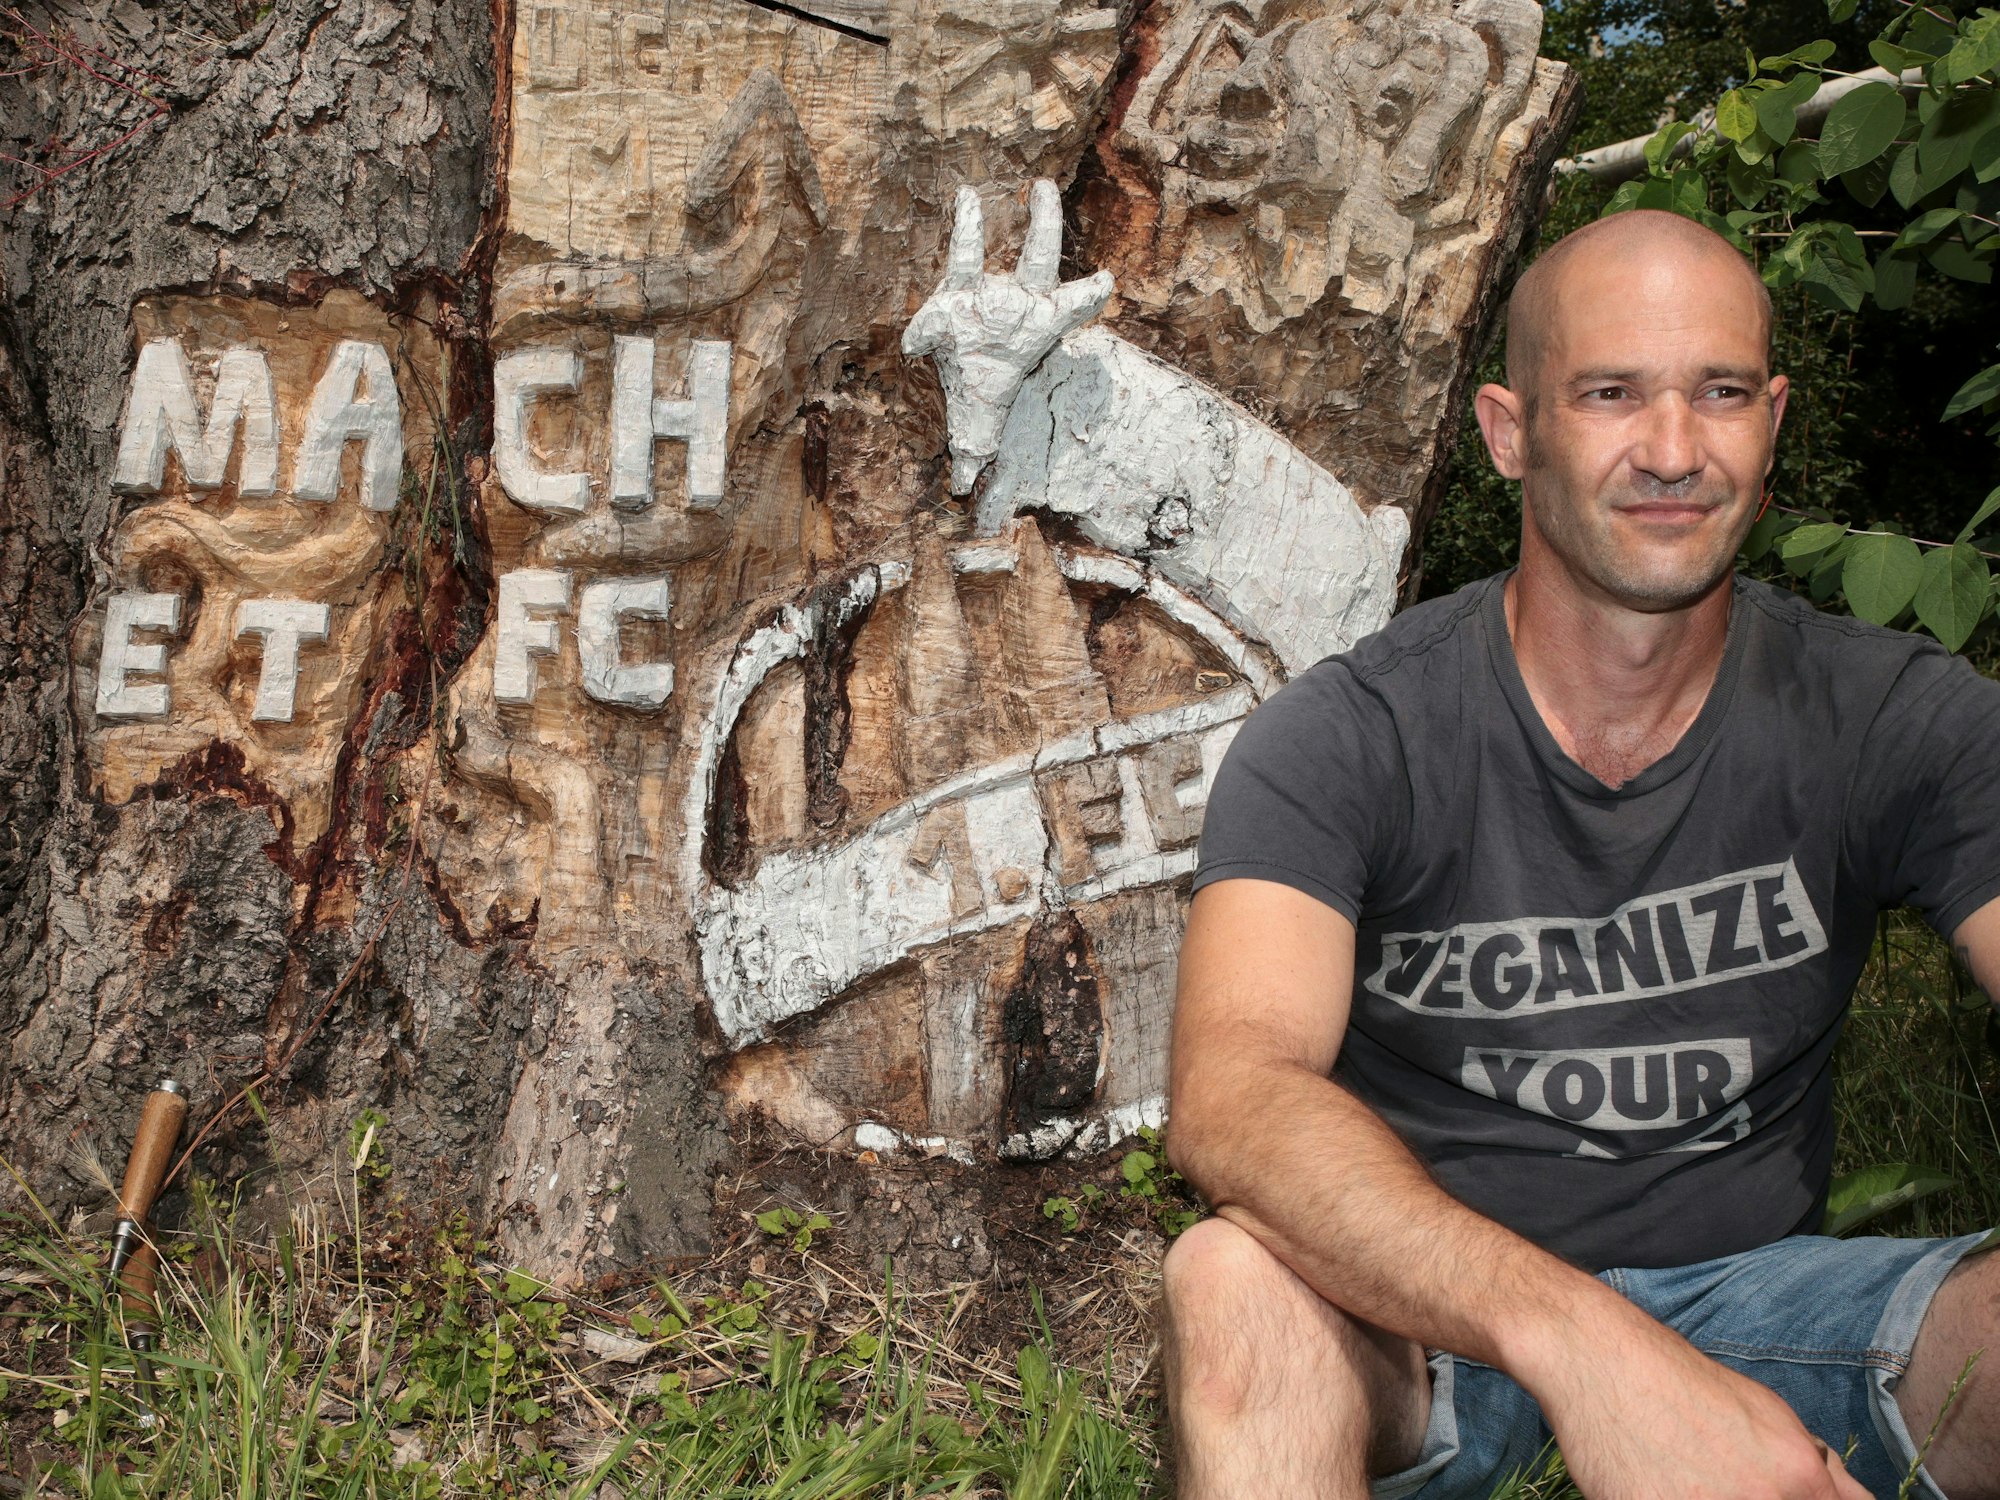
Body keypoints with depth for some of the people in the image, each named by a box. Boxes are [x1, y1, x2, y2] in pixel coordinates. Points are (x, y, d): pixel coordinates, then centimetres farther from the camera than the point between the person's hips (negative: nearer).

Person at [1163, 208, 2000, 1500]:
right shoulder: (1346, 741, -13)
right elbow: (1231, 1098, -30)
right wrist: (1584, 1347, -45)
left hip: (1751, 1290, 2)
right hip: (1432, 1320, -1)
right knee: (1237, 1279, -34)